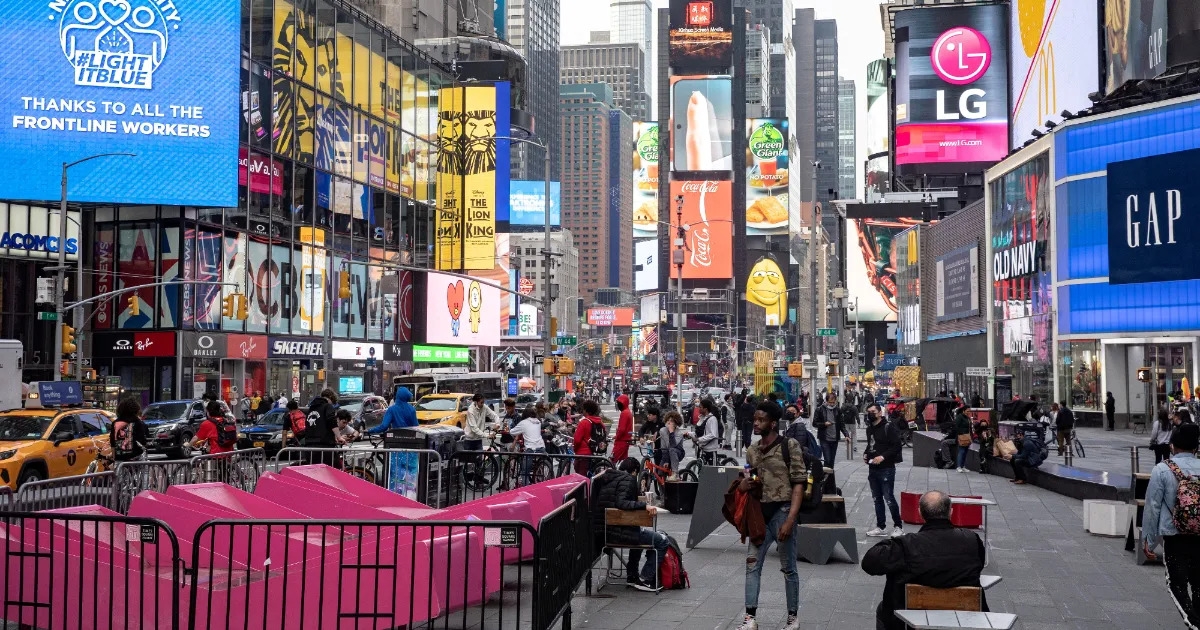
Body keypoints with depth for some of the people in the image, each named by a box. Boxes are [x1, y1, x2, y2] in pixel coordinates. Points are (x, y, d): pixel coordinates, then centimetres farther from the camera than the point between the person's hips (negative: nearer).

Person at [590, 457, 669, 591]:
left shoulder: (605, 479, 16)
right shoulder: (628, 479, -10)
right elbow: (621, 503, -25)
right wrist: (644, 506, -31)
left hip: (603, 530, 10)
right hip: (617, 532, -10)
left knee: (639, 533, 37)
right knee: (662, 541, -8)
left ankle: (631, 576, 35)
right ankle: (645, 580, -4)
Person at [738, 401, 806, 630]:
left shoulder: (790, 447, -7)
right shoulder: (752, 451, 11)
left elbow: (798, 484, -10)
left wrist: (790, 519, -16)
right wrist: (745, 484, -1)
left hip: (782, 511, -5)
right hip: (760, 512, 6)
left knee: (788, 568, 5)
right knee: (752, 564, 0)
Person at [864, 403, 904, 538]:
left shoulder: (888, 427, -11)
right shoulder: (869, 429, 13)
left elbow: (897, 446, -15)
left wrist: (883, 457, -22)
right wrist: (865, 454, 8)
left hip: (886, 468, -8)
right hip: (873, 469, 8)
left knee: (889, 498, -6)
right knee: (877, 499, 12)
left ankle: (898, 527, 5)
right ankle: (881, 527, 20)